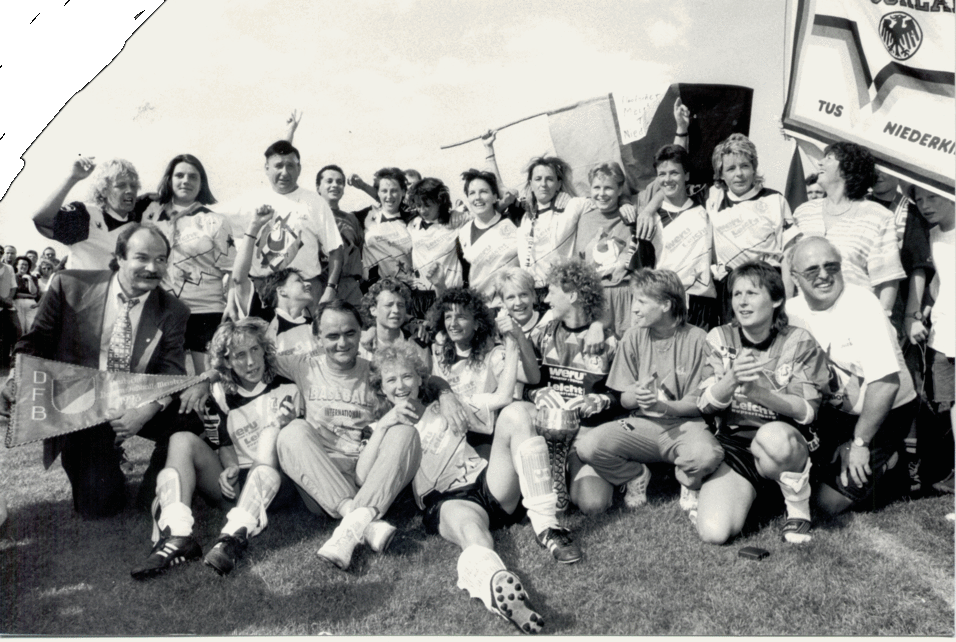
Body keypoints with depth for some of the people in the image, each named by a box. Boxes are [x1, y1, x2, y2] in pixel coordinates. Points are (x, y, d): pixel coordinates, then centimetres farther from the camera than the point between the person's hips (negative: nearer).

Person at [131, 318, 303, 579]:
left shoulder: (285, 390, 3)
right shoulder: (222, 393, 13)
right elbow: (225, 444, 13)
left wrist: (280, 427, -25)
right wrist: (230, 468, -8)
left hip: (272, 484, -4)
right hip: (232, 482, 4)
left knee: (271, 432, -33)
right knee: (183, 439, -15)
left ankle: (235, 536, -54)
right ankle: (177, 535, -37)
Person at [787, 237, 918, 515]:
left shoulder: (861, 303, -22)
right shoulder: (793, 311, -4)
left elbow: (886, 382, -27)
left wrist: (860, 443, -22)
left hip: (886, 413, -6)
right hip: (834, 411, 6)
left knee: (831, 501, -12)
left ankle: (882, 461, 14)